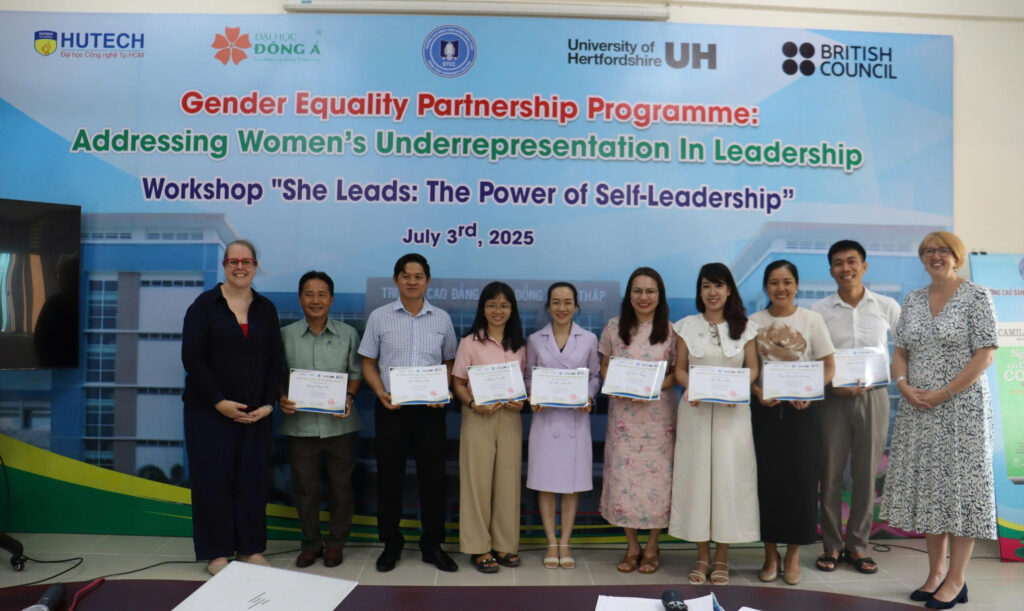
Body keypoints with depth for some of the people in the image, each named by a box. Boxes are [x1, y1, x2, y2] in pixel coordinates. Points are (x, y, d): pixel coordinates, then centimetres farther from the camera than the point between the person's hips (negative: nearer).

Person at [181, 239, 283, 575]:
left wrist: (268, 403, -4)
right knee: (213, 478, 2)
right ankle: (216, 552, 15)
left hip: (255, 413, 3)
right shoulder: (205, 305, -2)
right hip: (209, 410, -3)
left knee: (253, 478, 5)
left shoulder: (265, 308, 8)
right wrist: (219, 402, -14)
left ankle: (251, 548, 18)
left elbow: (275, 360, 6)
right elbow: (192, 358, -9)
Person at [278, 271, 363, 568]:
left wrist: (349, 397, -10)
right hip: (300, 423, 0)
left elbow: (356, 373, 7)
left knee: (341, 485, 8)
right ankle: (310, 542, 28)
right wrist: (281, 398, -12)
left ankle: (336, 542, 26)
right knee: (304, 486, 10)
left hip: (339, 424, 0)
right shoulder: (286, 336, 3)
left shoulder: (348, 334, 4)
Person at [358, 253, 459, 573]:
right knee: (389, 477, 7)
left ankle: (432, 545, 21)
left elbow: (449, 363, 12)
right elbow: (368, 363, 5)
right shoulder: (379, 317, 2)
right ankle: (391, 544, 23)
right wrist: (381, 393, -11)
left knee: (433, 477, 6)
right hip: (391, 409, -1)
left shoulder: (442, 319, 6)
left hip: (430, 410, 1)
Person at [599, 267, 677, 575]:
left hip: (658, 414, -1)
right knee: (623, 476, 3)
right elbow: (604, 367, 10)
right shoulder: (614, 327, 2)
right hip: (622, 414, 1)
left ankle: (651, 547, 22)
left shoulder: (670, 330, -1)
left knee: (657, 477, 3)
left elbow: (678, 373, 2)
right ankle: (632, 546, 21)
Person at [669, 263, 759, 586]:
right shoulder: (687, 326, 6)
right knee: (696, 476, 1)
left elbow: (753, 368, 6)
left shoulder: (744, 327, 7)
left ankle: (721, 558, 13)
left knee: (728, 476, -1)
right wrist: (691, 388, -13)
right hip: (696, 410, 0)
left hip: (732, 411, 0)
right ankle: (702, 557, 14)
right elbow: (679, 368, 7)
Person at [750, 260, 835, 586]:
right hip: (765, 409, 1)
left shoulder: (811, 319, 0)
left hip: (802, 409, -1)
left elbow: (828, 365, 0)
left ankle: (793, 556, 17)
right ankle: (771, 555, 17)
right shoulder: (754, 321, 3)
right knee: (767, 479, 3)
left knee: (800, 479, 1)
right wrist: (757, 392, -14)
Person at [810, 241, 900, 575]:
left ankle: (857, 545, 20)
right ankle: (832, 545, 15)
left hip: (873, 396, 1)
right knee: (831, 473, 3)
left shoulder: (888, 307, 1)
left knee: (866, 473, 7)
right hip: (833, 397, -1)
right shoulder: (819, 311, -1)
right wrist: (831, 384, -16)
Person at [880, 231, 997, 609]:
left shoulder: (976, 297, -4)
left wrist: (943, 394, -15)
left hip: (961, 406, -5)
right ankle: (936, 571, 22)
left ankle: (956, 579, 11)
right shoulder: (913, 300, 10)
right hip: (917, 407, 5)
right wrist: (904, 385, -7)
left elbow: (985, 355, -10)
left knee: (960, 484, 0)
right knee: (926, 484, 9)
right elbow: (900, 352, 12)